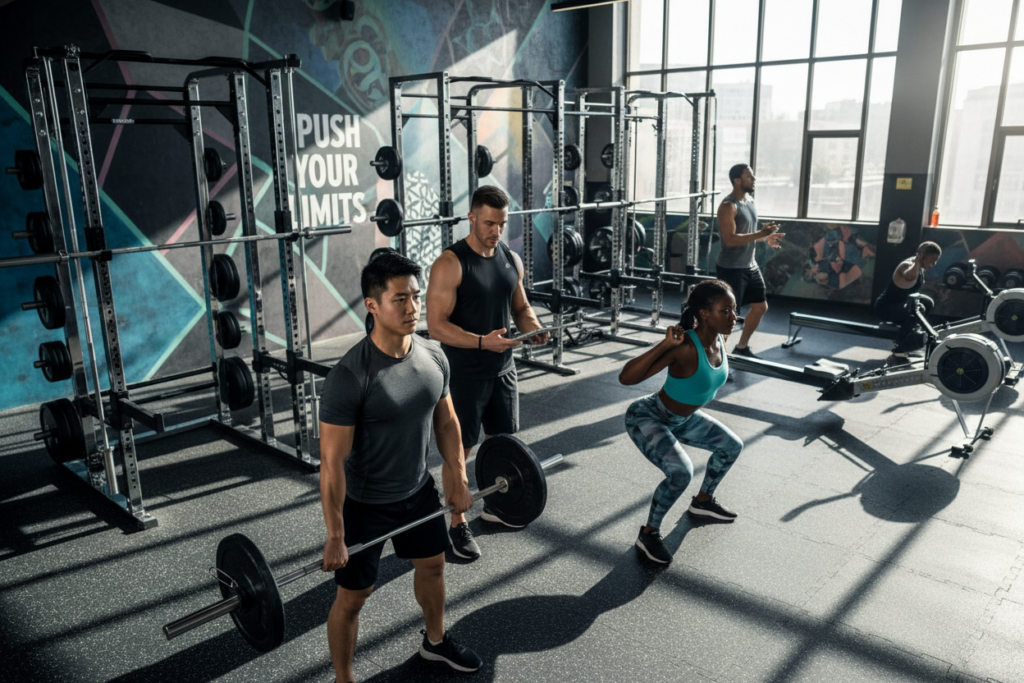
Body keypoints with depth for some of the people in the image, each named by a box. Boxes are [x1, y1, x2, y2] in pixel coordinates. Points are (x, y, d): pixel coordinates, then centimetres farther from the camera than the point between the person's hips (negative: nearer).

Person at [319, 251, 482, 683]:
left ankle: (435, 641, 52)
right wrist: (335, 536, -20)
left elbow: (446, 421, 6)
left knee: (432, 565, 25)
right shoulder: (351, 376, -29)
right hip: (365, 504, -7)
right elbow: (332, 462, -24)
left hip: (418, 491, 7)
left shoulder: (434, 356, -9)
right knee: (353, 597, 8)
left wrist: (459, 481, 9)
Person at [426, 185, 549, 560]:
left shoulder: (512, 259, 5)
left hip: (502, 368, 7)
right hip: (464, 373, -7)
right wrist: (481, 342, -32)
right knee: (459, 449, 5)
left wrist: (534, 328, -7)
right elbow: (436, 325, -20)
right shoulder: (450, 264, -16)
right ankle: (457, 525, 20)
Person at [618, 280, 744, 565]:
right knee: (681, 472, -28)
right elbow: (626, 377, -41)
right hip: (647, 417, -9)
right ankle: (649, 534, -5)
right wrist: (664, 345, -46)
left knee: (732, 446, 16)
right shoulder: (684, 347, -33)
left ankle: (703, 501, 38)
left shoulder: (720, 340, -8)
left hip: (682, 418, 9)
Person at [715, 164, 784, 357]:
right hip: (731, 268, -9)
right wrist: (760, 234, -28)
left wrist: (766, 238, 5)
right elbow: (730, 239, -26)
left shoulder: (750, 202, 11)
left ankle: (741, 347, 29)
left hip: (750, 266, 9)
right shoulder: (728, 206, -18)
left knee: (761, 307, 14)